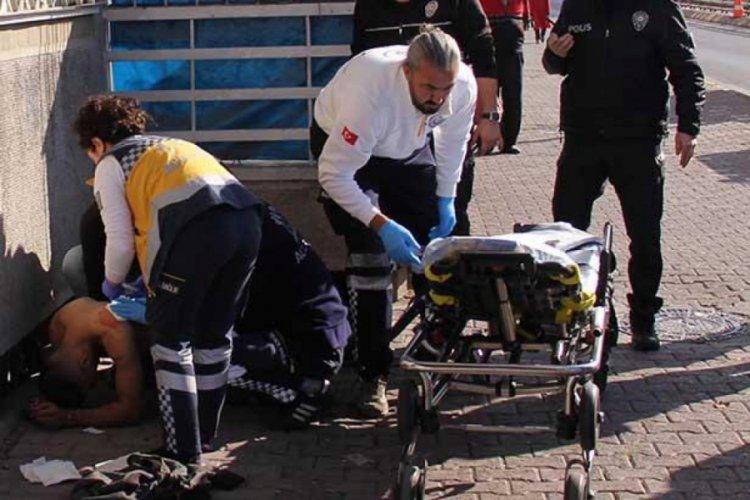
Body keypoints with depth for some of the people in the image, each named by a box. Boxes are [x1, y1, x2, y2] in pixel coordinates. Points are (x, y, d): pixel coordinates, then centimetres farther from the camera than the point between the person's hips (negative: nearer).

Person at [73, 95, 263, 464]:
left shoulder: (110, 165, 18)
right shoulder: (168, 145, 38)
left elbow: (121, 240, 11)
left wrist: (112, 284, 30)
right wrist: (156, 282, 42)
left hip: (198, 227, -7)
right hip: (246, 219, 7)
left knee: (171, 340, 6)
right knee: (214, 336, 20)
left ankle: (184, 450, 6)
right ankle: (205, 432, 31)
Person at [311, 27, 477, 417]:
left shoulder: (464, 85, -26)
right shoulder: (370, 92, -43)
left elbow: (453, 140, -3)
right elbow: (334, 174, -37)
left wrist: (446, 199, -3)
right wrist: (383, 225, -42)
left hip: (409, 150, 5)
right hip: (342, 146, -5)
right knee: (370, 255, -15)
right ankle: (373, 375, -5)